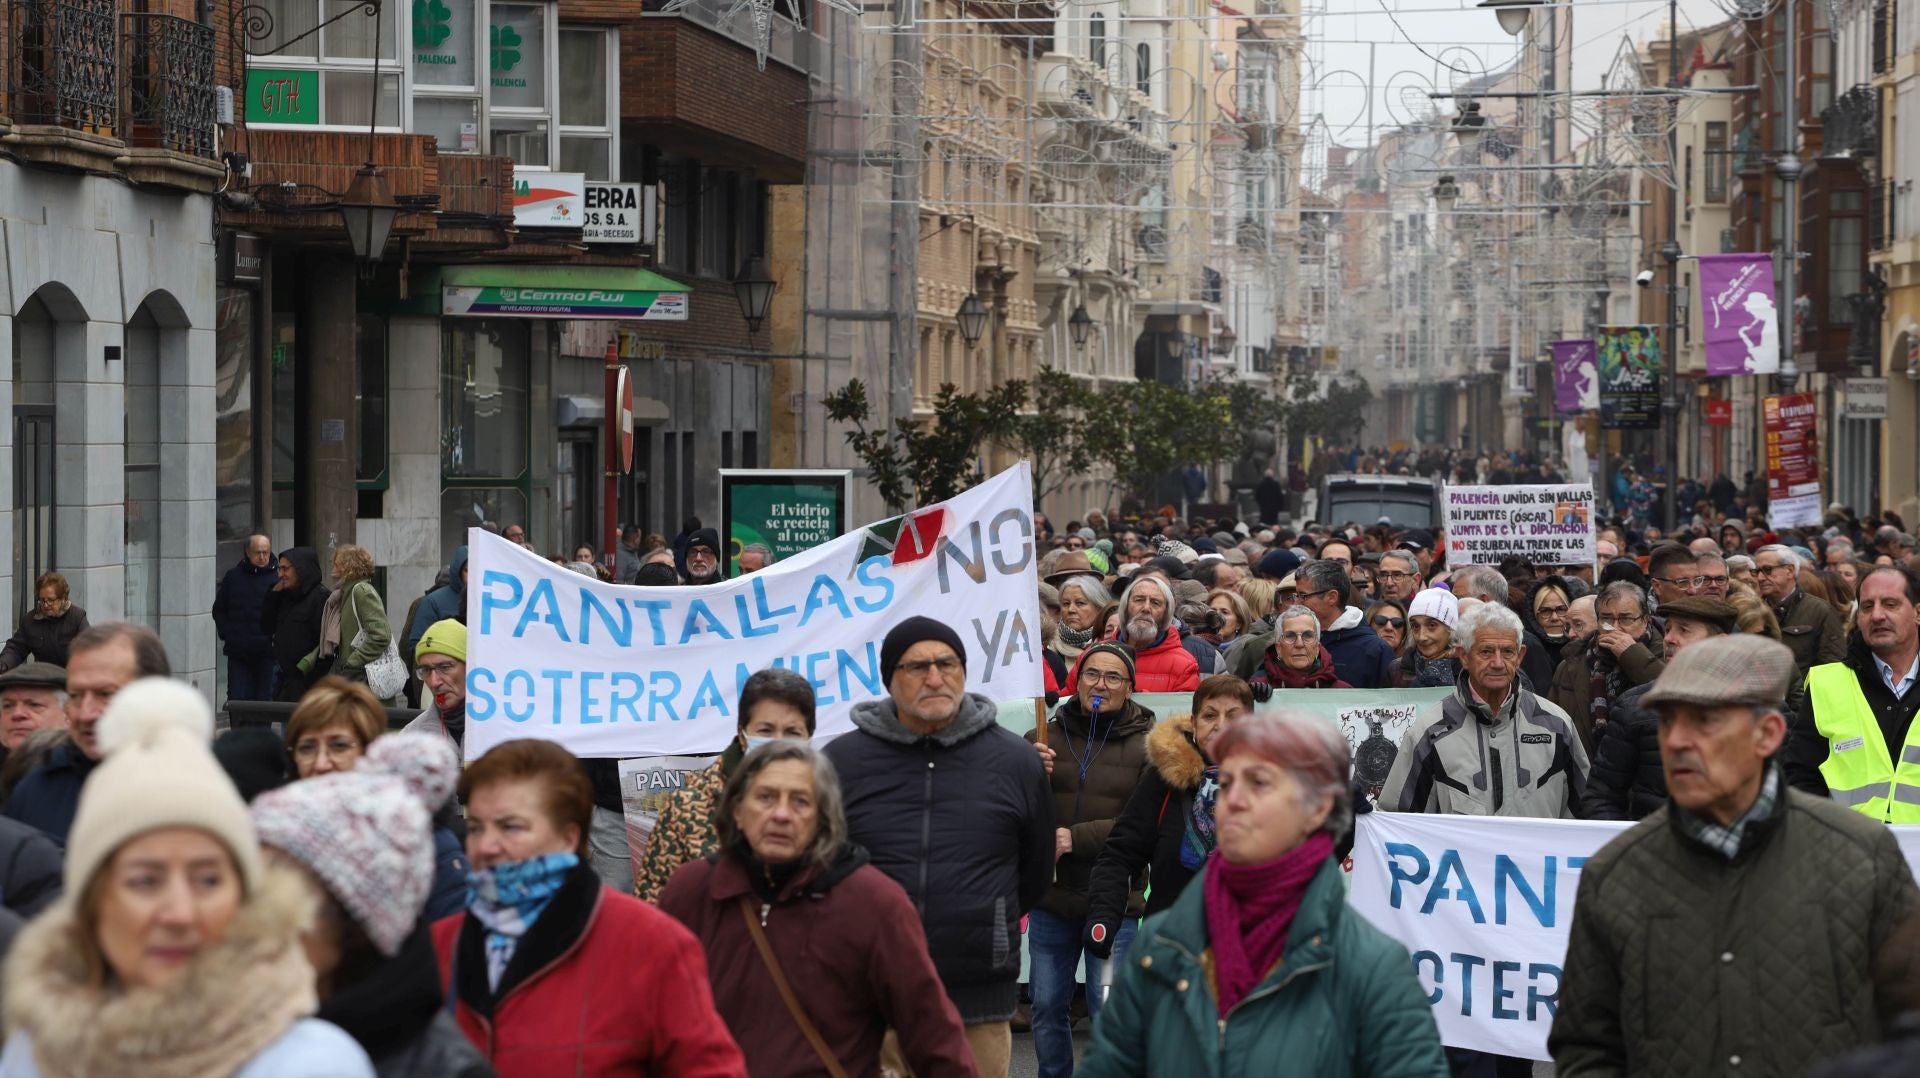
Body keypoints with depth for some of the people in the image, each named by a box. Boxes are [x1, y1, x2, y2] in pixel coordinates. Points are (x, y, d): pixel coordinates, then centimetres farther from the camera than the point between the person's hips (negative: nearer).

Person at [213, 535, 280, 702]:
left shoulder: (279, 577, -2)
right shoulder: (233, 577, 10)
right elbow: (219, 611, 17)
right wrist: (226, 634, 4)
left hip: (267, 652, -3)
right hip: (238, 652, 3)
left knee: (265, 699, 1)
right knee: (237, 698, 2)